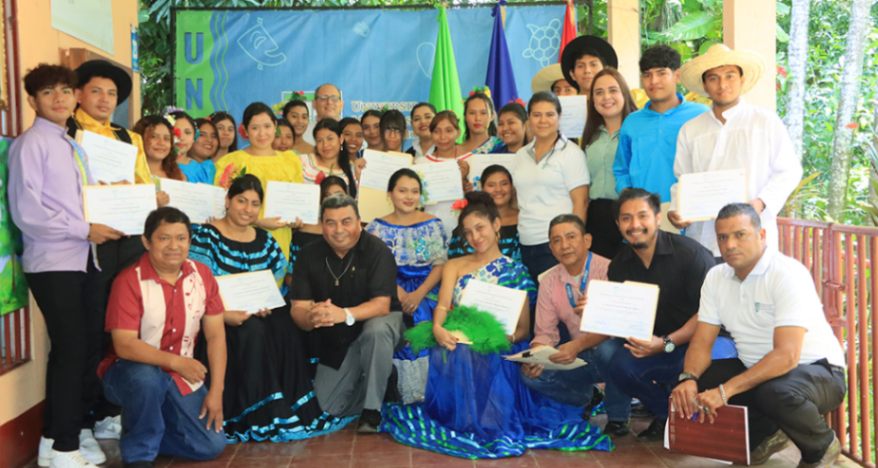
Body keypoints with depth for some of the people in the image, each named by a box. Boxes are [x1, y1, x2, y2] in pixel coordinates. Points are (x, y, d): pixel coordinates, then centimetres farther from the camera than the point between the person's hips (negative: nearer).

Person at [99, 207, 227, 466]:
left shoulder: (202, 275, -5)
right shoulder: (129, 280, -19)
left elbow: (216, 335, -4)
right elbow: (124, 346, -25)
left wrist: (216, 391, -10)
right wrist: (175, 361, -31)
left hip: (182, 375, 4)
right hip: (133, 371, -4)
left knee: (211, 445, -7)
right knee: (147, 378, -40)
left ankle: (148, 433, 17)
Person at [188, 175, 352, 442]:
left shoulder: (265, 241, 13)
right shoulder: (205, 235, -4)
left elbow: (278, 282, 8)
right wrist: (224, 314, -27)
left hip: (256, 314, 5)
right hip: (217, 318, -4)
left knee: (286, 328, -25)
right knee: (253, 331, -33)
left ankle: (297, 410, -17)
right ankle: (261, 417, -27)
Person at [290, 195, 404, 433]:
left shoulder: (376, 250, -20)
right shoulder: (310, 256, -9)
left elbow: (382, 305, -27)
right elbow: (298, 308, -14)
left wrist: (345, 314, -45)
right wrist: (311, 317, -40)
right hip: (335, 340, 4)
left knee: (376, 331, -39)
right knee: (327, 406, -3)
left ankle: (372, 409, -20)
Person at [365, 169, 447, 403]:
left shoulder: (432, 224, 7)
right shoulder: (377, 227, 8)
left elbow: (440, 265, 0)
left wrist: (419, 294, -14)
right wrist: (396, 290, -17)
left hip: (426, 290, 0)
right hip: (388, 290, 0)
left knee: (422, 322, -29)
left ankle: (423, 388, -14)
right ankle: (401, 389, -14)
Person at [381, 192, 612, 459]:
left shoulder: (516, 272, 11)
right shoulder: (454, 266, 18)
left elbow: (523, 328, 7)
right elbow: (443, 305, 1)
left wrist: (505, 339, -18)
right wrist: (438, 328, -24)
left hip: (494, 350, -1)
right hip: (456, 343, 2)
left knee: (475, 356, -37)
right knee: (450, 356, -35)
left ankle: (482, 423, -19)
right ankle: (457, 418, -15)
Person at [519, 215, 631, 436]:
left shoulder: (608, 270, -15)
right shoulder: (549, 281, 1)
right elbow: (545, 333, 3)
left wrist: (579, 345, -37)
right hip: (581, 359, 5)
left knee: (608, 350, -38)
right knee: (531, 375, -16)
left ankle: (617, 416, -10)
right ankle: (586, 397, 13)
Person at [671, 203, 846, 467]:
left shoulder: (788, 274, -23)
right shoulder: (716, 277, -1)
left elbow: (786, 355, -32)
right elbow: (702, 342, -1)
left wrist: (725, 390, -38)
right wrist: (688, 379, -24)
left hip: (815, 369, -7)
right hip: (756, 368, 7)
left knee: (776, 392, -38)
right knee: (695, 385, -11)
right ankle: (766, 434, 11)